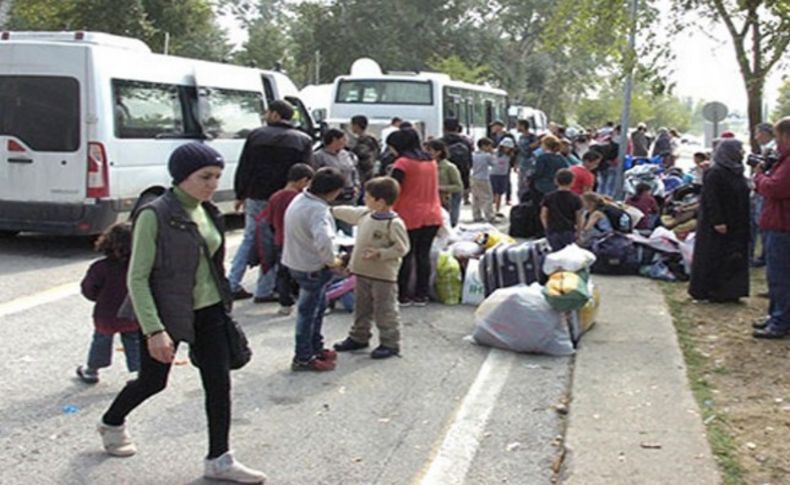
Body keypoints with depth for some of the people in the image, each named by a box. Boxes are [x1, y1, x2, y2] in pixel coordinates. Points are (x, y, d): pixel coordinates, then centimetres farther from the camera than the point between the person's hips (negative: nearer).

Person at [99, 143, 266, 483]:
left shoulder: (208, 213, 3)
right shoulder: (154, 216, -18)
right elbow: (137, 278, -18)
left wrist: (224, 305, 18)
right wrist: (154, 331, -23)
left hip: (208, 311, 6)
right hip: (165, 313, -6)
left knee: (219, 381, 1)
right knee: (153, 381, 12)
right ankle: (111, 423, 42)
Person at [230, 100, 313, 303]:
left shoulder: (256, 135, 3)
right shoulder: (303, 141, 3)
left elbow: (243, 168, 4)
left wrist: (240, 195, 12)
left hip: (255, 197, 2)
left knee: (249, 239, 16)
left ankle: (232, 285, 15)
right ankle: (264, 291, 8)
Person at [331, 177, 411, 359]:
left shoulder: (394, 223, -20)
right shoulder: (364, 214, 3)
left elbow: (401, 248, -18)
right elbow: (348, 213, 20)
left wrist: (380, 254, -26)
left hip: (383, 276, -8)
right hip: (362, 272, 8)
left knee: (385, 310, 2)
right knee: (362, 308, 20)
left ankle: (390, 343, 13)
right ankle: (359, 337, 34)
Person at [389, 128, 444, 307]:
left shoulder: (403, 162, -9)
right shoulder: (431, 161, 12)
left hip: (410, 217, -6)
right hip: (433, 216, 6)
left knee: (406, 255, 2)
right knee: (423, 254, 9)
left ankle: (402, 295, 5)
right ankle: (421, 295, 11)